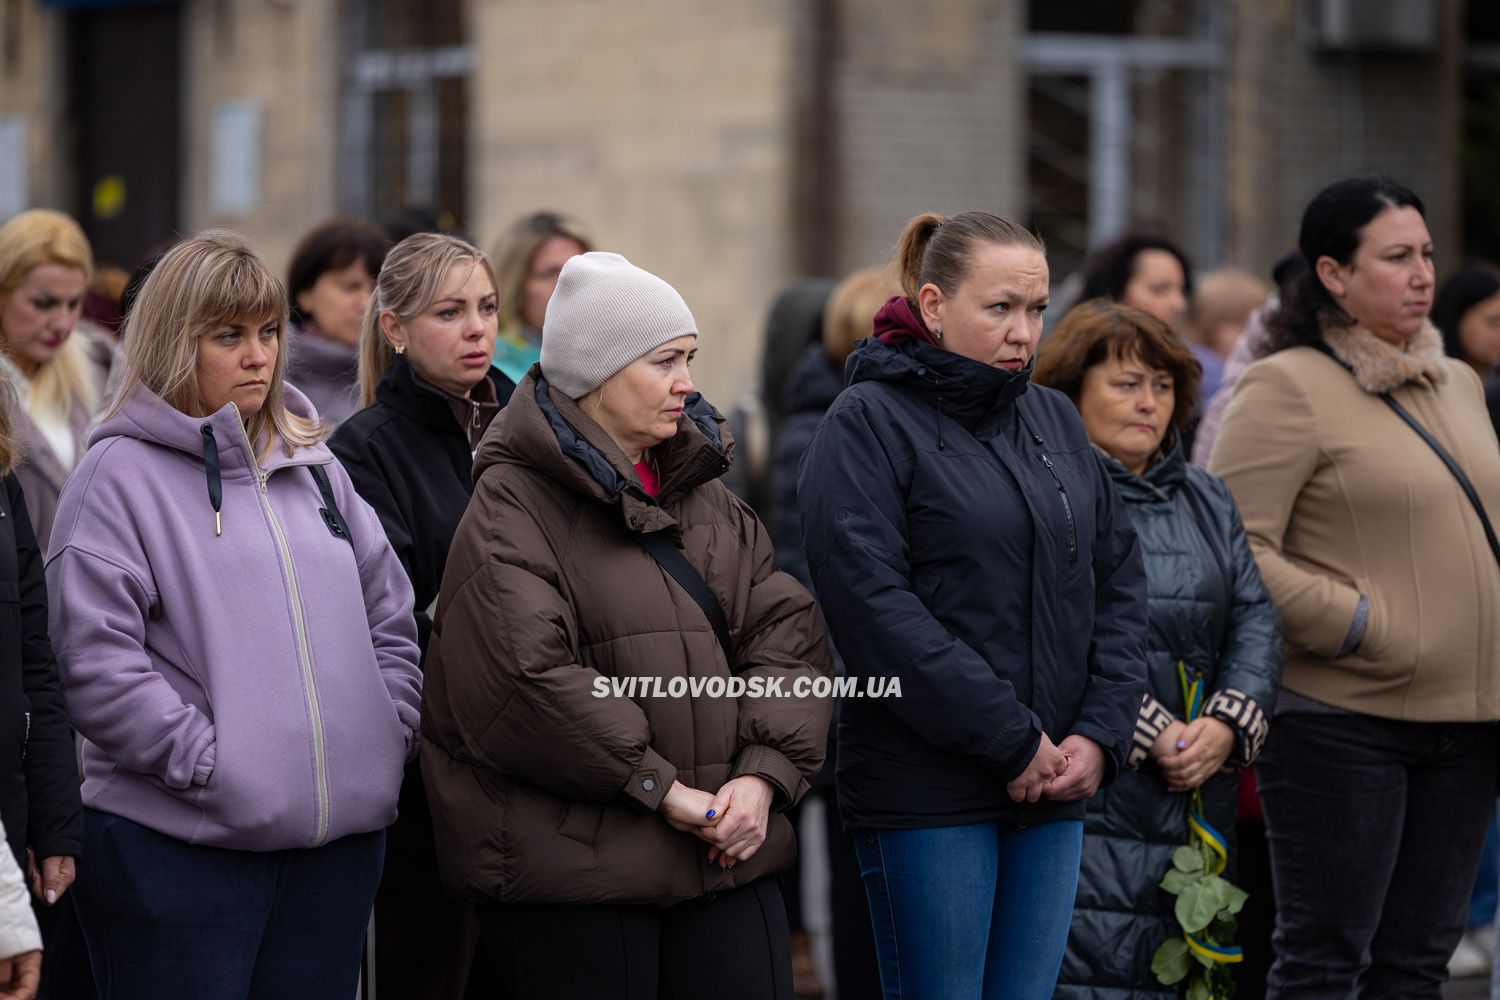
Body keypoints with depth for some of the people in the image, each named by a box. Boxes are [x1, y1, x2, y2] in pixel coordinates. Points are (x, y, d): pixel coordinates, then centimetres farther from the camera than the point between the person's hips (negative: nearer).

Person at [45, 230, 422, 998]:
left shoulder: (314, 466, 16)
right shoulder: (121, 473, -5)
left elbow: (390, 617, 21)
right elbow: (95, 661, -13)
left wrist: (391, 735, 7)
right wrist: (207, 762, -16)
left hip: (338, 841, 6)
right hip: (176, 848, -6)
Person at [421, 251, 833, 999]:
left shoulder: (705, 497, 16)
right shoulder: (513, 510, -7)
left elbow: (788, 636, 11)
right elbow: (526, 680, -18)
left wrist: (763, 774, -6)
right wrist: (664, 789, -15)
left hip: (726, 853, 6)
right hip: (571, 871, -6)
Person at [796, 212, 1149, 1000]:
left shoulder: (1055, 420, 15)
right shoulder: (868, 423, -6)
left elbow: (1119, 580, 14)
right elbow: (872, 605, -15)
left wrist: (1101, 733, -1)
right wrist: (1010, 739, -15)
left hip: (1054, 788, 6)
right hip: (925, 791, -6)